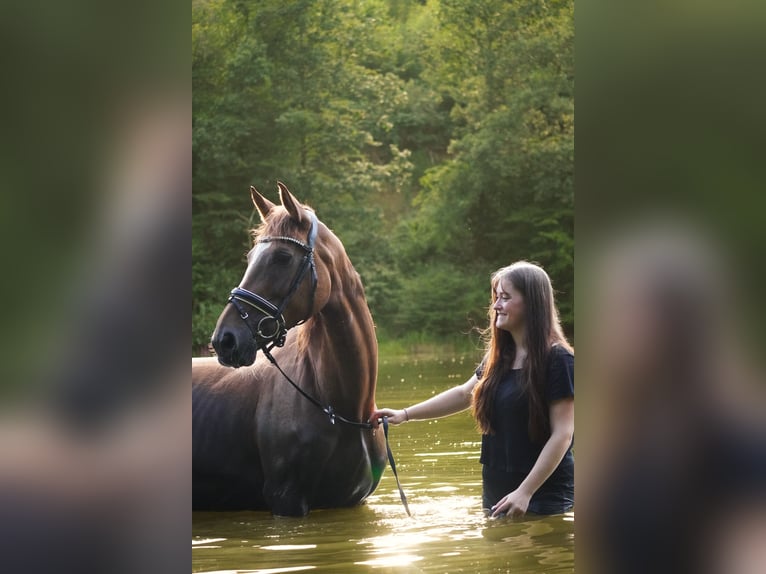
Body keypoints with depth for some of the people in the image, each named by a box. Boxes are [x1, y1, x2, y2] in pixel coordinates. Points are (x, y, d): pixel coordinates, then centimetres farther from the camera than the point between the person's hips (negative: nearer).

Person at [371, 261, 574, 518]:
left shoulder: (557, 360, -13)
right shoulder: (498, 358, 10)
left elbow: (562, 434, -16)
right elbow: (464, 394, 22)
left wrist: (525, 492, -20)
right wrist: (405, 414, 15)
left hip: (543, 496, -7)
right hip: (496, 492, 7)